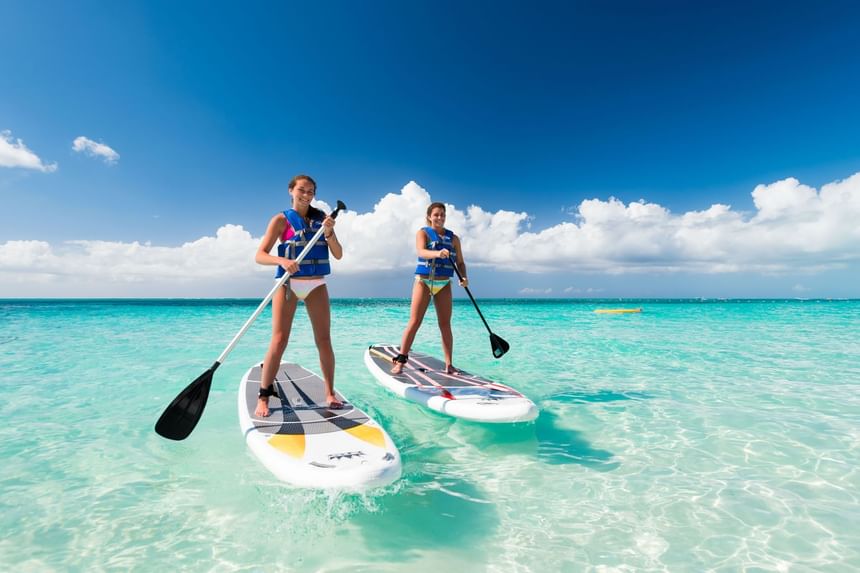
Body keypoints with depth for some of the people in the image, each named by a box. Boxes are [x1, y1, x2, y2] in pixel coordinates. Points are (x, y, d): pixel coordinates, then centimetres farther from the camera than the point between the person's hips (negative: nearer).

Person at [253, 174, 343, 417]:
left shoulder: (321, 218, 8)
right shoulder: (282, 220, -1)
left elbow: (338, 255, 3)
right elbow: (260, 255, -7)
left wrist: (329, 233, -14)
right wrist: (282, 260, -27)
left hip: (316, 285, 3)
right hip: (288, 284, -3)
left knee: (324, 340, 1)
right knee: (279, 341, -7)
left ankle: (330, 394, 11)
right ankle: (263, 398, 4)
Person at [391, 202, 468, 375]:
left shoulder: (453, 238, 10)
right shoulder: (423, 233, 0)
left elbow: (460, 262, 9)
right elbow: (421, 252, -20)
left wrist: (463, 277, -11)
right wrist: (437, 253, -41)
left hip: (444, 284, 3)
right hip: (423, 282, -3)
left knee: (445, 324, 3)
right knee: (414, 322, -5)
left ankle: (449, 364, 8)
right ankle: (400, 361, 0)